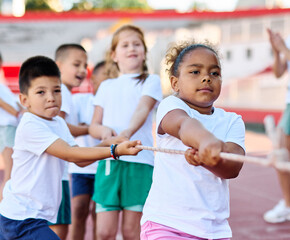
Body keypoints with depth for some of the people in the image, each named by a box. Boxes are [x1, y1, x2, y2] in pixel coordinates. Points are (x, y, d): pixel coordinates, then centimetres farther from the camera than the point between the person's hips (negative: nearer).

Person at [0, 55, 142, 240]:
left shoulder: (59, 123, 9)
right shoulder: (30, 126, -20)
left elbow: (81, 160, 5)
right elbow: (69, 154, -26)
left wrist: (106, 143, -12)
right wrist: (115, 150, -31)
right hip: (23, 219, -10)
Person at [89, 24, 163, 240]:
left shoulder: (151, 81, 9)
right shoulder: (106, 86, 20)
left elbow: (143, 109, -10)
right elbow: (93, 126, 17)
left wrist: (128, 132, -31)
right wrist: (103, 130, -9)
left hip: (139, 161, -3)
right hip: (108, 160, 3)